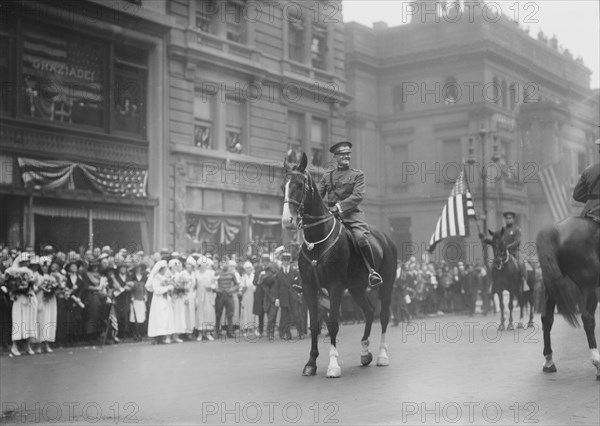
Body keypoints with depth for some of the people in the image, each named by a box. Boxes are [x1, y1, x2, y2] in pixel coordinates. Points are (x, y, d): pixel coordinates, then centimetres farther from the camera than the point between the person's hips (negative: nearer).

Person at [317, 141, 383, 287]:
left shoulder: (358, 174, 8)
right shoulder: (327, 175, 18)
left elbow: (358, 195, -6)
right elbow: (318, 194, 13)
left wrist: (340, 206, -18)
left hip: (351, 214, -3)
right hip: (329, 215, 4)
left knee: (361, 237, -29)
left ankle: (373, 272, -16)